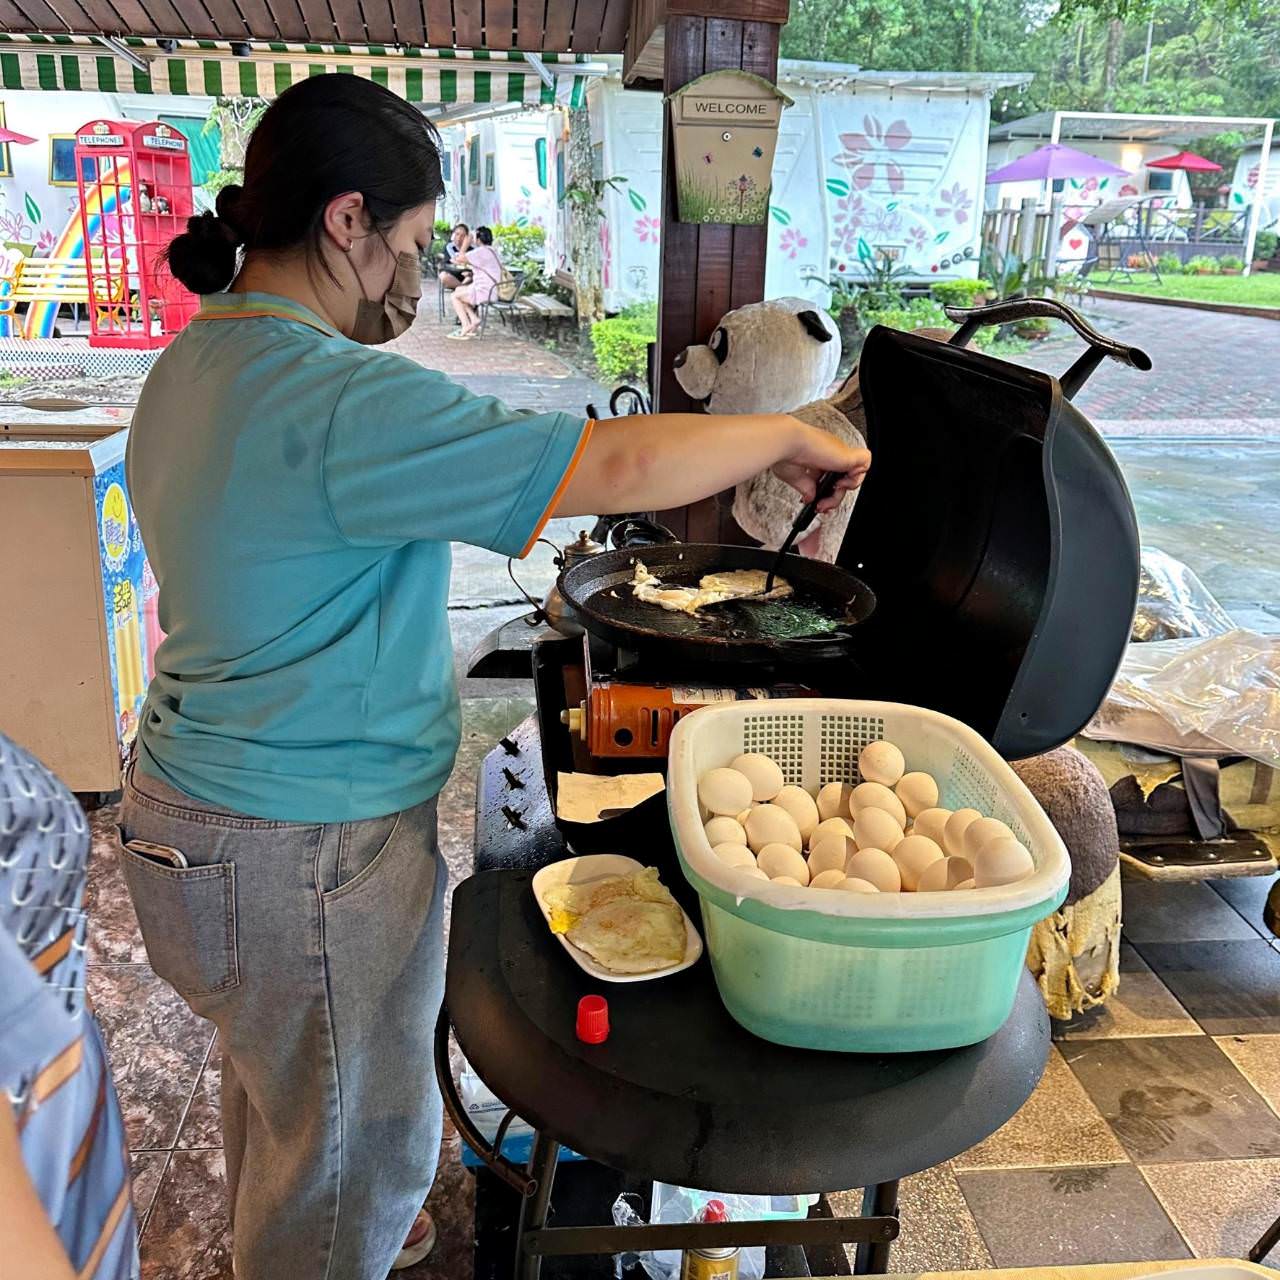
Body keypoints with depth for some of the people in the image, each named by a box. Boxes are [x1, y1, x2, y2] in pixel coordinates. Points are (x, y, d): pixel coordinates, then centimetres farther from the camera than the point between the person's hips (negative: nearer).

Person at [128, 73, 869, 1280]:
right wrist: (791, 435, -15)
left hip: (191, 805, 10)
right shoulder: (340, 399, -28)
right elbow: (618, 465, -29)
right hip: (301, 857, -10)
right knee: (356, 1138, 14)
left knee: (276, 1079, 32)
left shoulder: (193, 360, 5)